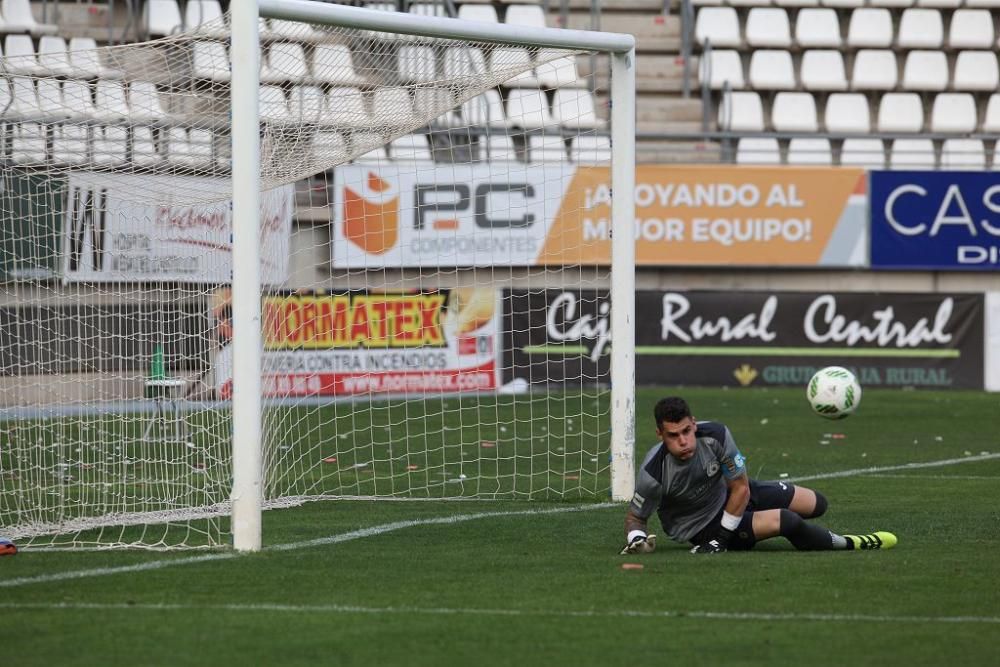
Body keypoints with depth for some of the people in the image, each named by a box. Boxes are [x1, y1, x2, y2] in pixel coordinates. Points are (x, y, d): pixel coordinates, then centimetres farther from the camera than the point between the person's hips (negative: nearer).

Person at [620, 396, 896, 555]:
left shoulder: (715, 435, -26)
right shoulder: (653, 474, -33)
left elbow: (741, 488, -15)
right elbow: (635, 516, -15)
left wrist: (721, 537, -20)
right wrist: (636, 537, -38)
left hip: (729, 494, 5)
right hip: (700, 526, -5)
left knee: (816, 504, 9)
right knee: (784, 521, -27)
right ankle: (849, 545, -3)